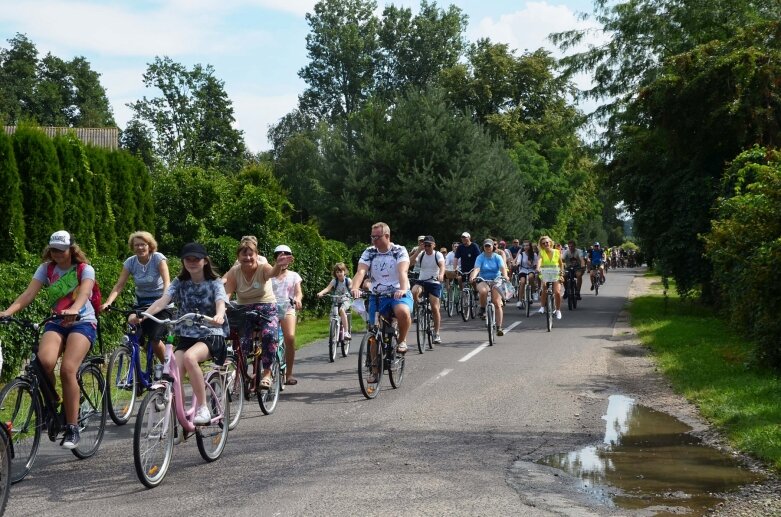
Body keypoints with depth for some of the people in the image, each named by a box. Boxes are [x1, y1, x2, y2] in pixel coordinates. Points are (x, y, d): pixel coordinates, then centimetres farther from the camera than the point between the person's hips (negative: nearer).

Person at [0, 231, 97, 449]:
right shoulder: (46, 269, 4)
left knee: (67, 370, -25)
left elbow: (84, 293, -26)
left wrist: (74, 310, -49)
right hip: (56, 322, 3)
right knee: (44, 362, -28)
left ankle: (72, 428, -15)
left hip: (82, 322, -3)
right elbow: (28, 294, -9)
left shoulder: (85, 269, -6)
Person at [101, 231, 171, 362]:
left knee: (154, 338, -19)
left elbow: (167, 282, -25)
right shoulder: (130, 262, -6)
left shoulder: (158, 258, -15)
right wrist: (107, 303, -28)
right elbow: (119, 285, -12)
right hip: (141, 303, 4)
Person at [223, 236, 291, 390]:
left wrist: (278, 266, -59)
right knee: (242, 341, -20)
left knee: (269, 334, -30)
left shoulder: (262, 267, -11)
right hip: (244, 311, 2)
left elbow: (272, 272, -35)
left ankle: (266, 373, -17)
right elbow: (227, 292, -13)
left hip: (266, 309, -2)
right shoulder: (234, 272, -4)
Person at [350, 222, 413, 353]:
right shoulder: (369, 252, 1)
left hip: (399, 294, -3)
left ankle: (402, 341, -9)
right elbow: (361, 272, -15)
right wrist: (355, 288, -36)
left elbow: (402, 271, -23)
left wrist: (403, 289, -42)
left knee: (403, 312, -35)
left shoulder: (400, 251, -6)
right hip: (377, 296, 3)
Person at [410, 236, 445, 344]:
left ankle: (436, 334, 6)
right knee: (414, 292, -33)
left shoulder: (438, 255, -4)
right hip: (422, 282, 2)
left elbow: (442, 265, -23)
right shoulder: (421, 255, 6)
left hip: (434, 283, -2)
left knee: (435, 308, -5)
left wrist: (441, 275, -42)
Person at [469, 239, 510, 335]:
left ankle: (499, 327, -8)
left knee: (497, 303, -12)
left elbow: (502, 268, -16)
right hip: (483, 281, -1)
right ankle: (482, 309, -10)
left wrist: (505, 276, -38)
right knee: (483, 291, -37)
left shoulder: (498, 257, 0)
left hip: (496, 281, 1)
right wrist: (473, 276, -38)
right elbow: (476, 269, -17)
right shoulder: (480, 258, -2)